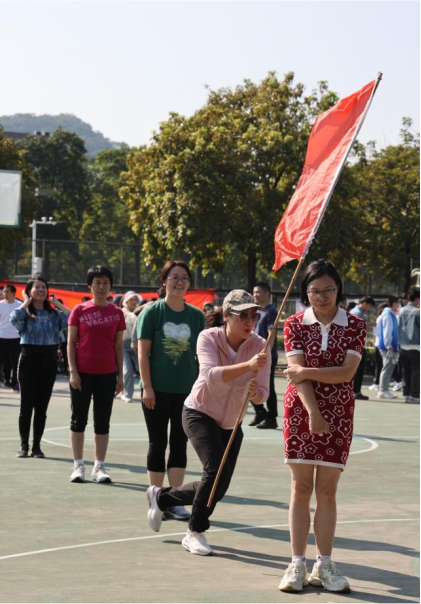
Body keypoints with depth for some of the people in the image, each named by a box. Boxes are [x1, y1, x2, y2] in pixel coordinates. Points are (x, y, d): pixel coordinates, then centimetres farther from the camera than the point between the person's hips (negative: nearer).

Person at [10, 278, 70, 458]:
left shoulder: (54, 313, 8)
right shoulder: (26, 313, 0)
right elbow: (14, 318, -24)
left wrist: (56, 303, 0)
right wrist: (26, 302, -9)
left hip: (49, 360, 3)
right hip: (29, 358, -3)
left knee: (41, 407, 5)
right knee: (27, 405, 0)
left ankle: (37, 446, 12)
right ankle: (24, 445, 7)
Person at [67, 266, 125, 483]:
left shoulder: (116, 313, 4)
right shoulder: (80, 310, 0)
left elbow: (118, 346, 8)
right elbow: (71, 342, 0)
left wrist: (120, 375, 4)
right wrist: (73, 371, -9)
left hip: (107, 374, 2)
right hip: (82, 373, -2)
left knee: (103, 422, 5)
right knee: (79, 419, 4)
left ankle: (99, 466, 11)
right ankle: (78, 465, 10)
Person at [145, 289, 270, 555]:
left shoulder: (260, 346, -14)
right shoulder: (209, 338, -21)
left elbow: (263, 394, -17)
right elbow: (212, 376, -39)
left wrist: (255, 392, -41)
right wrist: (247, 365, -53)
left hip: (231, 424, 5)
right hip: (200, 413, -5)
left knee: (218, 489, 6)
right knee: (216, 469, -24)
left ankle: (161, 497, 31)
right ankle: (196, 533, -7)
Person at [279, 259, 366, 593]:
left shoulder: (355, 325, 1)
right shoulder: (295, 325, 1)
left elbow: (347, 371, -10)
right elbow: (298, 373, -9)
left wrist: (307, 372, -14)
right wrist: (313, 414, -19)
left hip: (338, 415, 0)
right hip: (301, 411, 0)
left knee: (327, 490, 2)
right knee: (301, 488, 1)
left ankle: (324, 566, 8)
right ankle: (297, 565, 5)